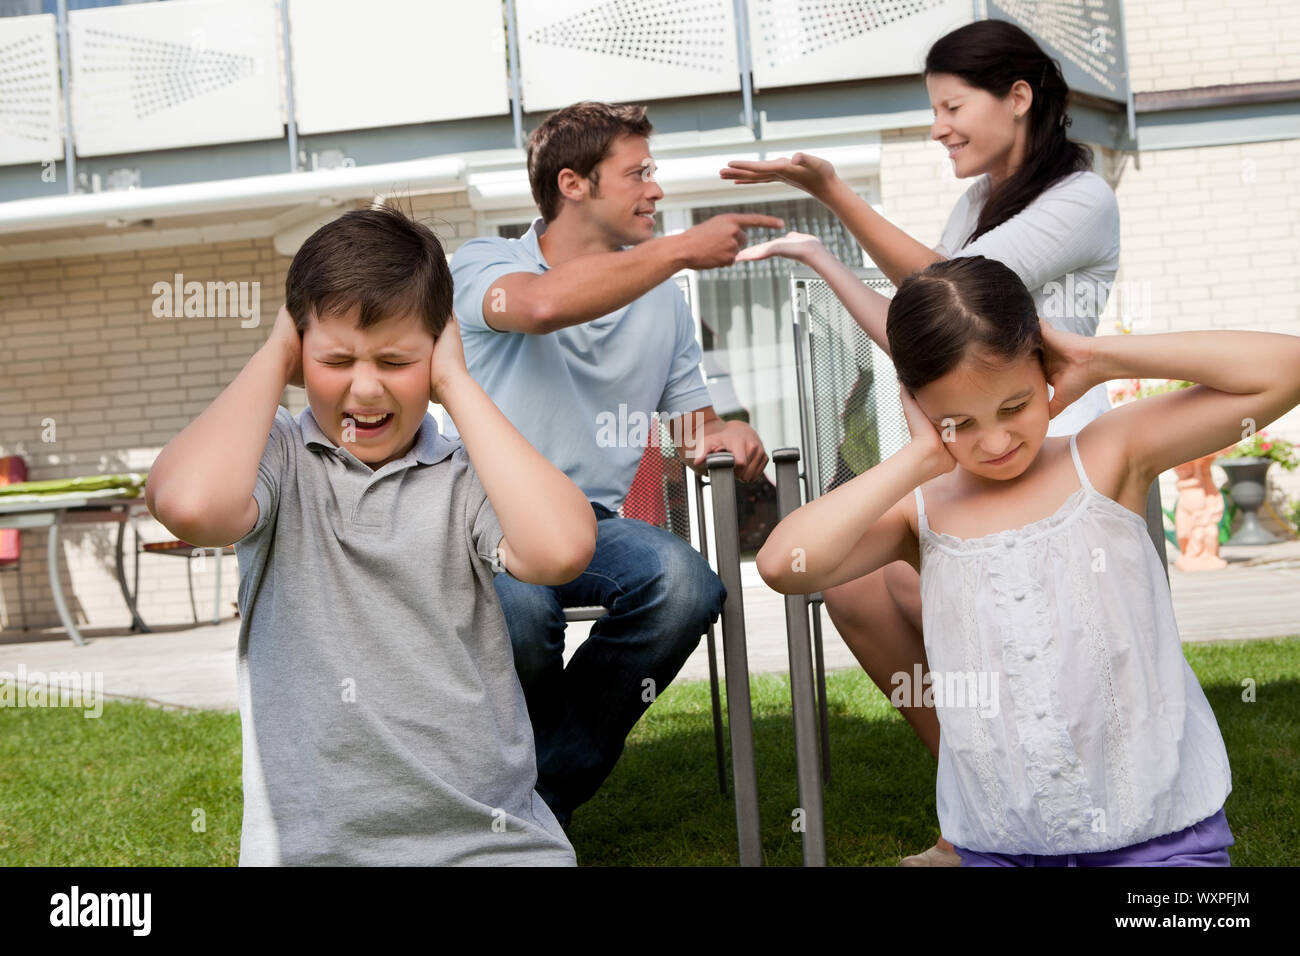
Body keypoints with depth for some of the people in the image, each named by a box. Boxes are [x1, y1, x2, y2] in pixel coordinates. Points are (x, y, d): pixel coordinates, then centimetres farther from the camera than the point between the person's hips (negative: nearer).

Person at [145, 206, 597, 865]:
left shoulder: (464, 474, 5)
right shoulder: (276, 456, 5)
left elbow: (560, 549, -15)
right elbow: (191, 505, -18)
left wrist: (455, 383, -4)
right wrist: (274, 358, -2)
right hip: (311, 842, 0)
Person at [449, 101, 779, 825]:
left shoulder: (663, 301, 18)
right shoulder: (483, 265, 1)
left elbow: (691, 423, 22)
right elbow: (544, 304, -24)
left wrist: (726, 435, -4)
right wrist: (683, 249, -19)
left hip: (594, 522, 4)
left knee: (687, 583, -30)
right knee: (518, 607, -39)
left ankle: (544, 792, -14)